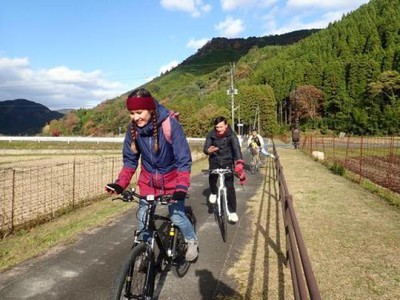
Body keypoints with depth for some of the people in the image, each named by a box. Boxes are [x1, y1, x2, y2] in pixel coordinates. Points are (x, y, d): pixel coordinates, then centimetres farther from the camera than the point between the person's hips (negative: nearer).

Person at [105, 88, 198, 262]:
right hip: (148, 179, 4)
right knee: (142, 216, 3)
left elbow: (183, 160, -24)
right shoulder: (133, 128, -15)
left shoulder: (170, 124, -27)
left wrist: (181, 187, -34)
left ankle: (192, 241, 30)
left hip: (171, 178, -3)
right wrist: (120, 184, -17)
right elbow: (130, 160, -5)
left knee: (177, 216, -1)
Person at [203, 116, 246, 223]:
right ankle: (213, 193, 8)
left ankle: (232, 212, 5)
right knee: (212, 178, -26)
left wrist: (239, 162, -47)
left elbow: (236, 148, -30)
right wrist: (208, 151, -39)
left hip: (227, 161, -1)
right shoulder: (211, 134, -11)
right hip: (215, 160, 1)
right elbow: (205, 148, -13)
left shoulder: (231, 135, -17)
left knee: (229, 186, -7)